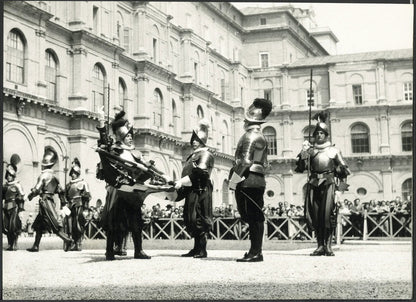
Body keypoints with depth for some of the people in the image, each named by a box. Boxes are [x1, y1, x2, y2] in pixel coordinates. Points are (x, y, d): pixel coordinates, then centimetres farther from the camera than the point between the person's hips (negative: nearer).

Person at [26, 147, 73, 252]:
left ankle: (68, 240, -13)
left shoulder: (44, 175, -11)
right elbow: (60, 190, 15)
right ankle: (35, 246, 15)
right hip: (51, 200, 8)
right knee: (39, 225, 13)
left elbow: (37, 189, -16)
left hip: (45, 201, -8)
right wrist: (63, 201, 19)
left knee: (55, 225, -8)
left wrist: (30, 195, 1)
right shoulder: (54, 176, 13)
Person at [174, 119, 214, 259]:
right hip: (191, 192, 9)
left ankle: (202, 250, -6)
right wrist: (180, 183, 10)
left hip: (201, 191, -9)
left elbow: (199, 173, -18)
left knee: (199, 219, -9)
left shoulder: (206, 155, -7)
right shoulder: (192, 156, 23)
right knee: (190, 220, 9)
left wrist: (182, 182, -19)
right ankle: (196, 248, 16)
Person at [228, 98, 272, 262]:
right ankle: (255, 251, 14)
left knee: (253, 217, -8)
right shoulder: (260, 136, 21)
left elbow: (245, 161, -19)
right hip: (257, 180, 10)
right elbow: (264, 162, 24)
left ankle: (255, 253, -6)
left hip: (249, 182, -10)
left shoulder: (250, 136, -11)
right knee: (254, 217, 10)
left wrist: (233, 180, -14)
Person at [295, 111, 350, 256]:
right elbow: (300, 168, 5)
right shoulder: (310, 150, 14)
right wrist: (303, 154, -8)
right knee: (314, 214, -3)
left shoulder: (333, 151, 12)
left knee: (327, 213, -15)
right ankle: (320, 245, 4)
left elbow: (345, 169, 16)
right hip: (314, 184, 2)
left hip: (328, 183, -2)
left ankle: (328, 245, -11)